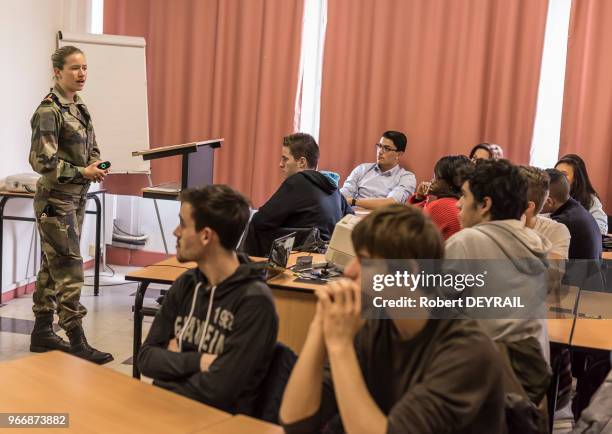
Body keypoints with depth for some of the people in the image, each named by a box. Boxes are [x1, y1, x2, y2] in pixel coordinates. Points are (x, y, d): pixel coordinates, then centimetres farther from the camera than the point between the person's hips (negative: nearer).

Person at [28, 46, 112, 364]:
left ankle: (42, 332, 24)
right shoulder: (48, 111, -14)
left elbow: (92, 149, 20)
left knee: (52, 267, 14)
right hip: (55, 200, -8)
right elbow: (42, 161, -18)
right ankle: (77, 343, -2)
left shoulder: (80, 108, 11)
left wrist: (96, 166, -1)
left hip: (77, 198, 8)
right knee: (69, 269, -7)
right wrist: (83, 172, -16)